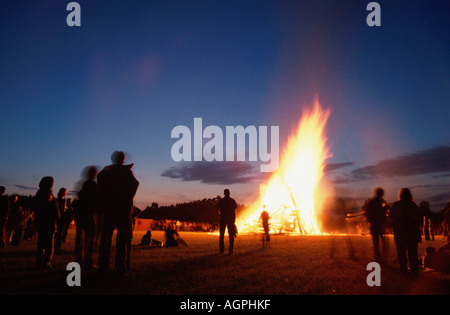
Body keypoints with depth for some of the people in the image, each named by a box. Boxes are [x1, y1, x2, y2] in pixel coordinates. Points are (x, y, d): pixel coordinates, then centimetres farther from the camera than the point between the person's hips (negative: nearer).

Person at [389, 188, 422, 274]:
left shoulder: (395, 205, -7)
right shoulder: (413, 205, -5)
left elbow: (390, 215, 3)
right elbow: (418, 216, 3)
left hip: (400, 232, -1)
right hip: (412, 231, 1)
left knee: (401, 250, 8)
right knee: (412, 251, 9)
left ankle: (403, 268, 8)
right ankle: (414, 268, 11)